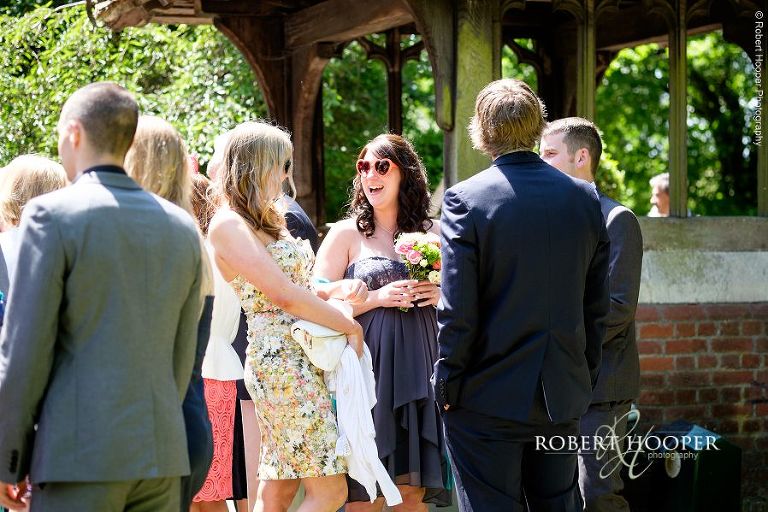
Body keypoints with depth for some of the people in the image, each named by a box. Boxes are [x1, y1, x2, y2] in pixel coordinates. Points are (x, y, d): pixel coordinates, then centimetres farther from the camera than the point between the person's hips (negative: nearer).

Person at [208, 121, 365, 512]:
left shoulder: (265, 222, 20)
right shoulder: (229, 225, -10)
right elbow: (283, 295, -16)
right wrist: (350, 326, -8)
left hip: (303, 359, 9)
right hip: (281, 361, -9)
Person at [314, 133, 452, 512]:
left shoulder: (430, 233, 11)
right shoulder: (346, 234, 3)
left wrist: (441, 295, -2)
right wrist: (378, 298, -12)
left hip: (418, 367, 3)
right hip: (366, 370, -2)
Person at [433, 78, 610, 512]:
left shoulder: (465, 200, -12)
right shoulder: (584, 198, 2)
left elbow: (457, 310, -14)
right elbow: (597, 307, 6)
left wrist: (447, 383, -3)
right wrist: (585, 376, 16)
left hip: (488, 399, -4)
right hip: (564, 398, 4)